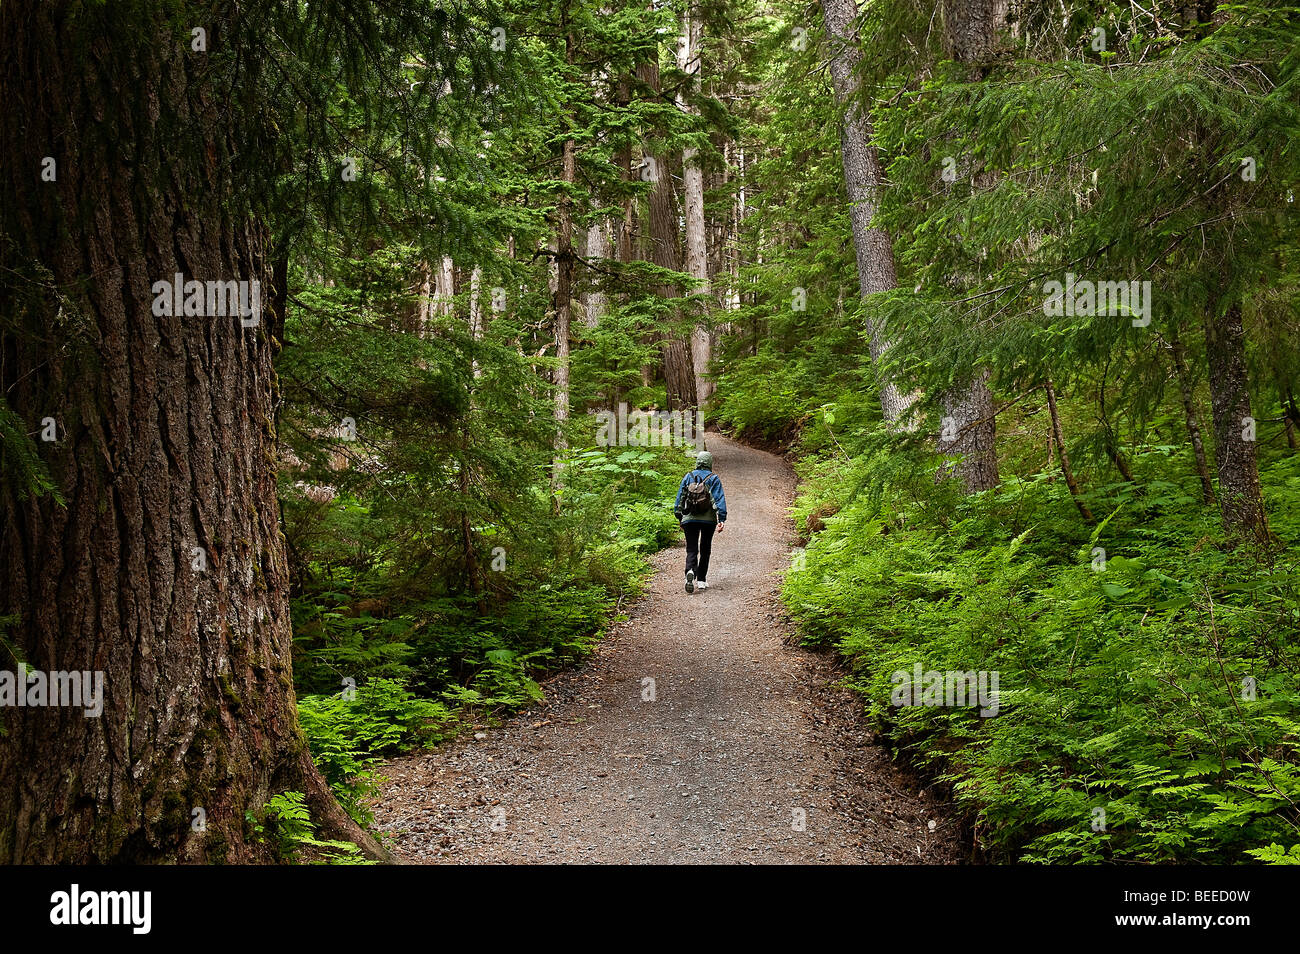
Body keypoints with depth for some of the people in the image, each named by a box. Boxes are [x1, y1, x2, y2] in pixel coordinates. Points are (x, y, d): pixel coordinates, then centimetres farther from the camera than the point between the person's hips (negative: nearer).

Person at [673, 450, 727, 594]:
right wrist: (721, 520, -13)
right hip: (708, 520, -1)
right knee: (705, 549, 14)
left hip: (690, 519, 1)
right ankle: (701, 580, 15)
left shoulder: (688, 477, 5)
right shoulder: (713, 479, -1)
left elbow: (679, 499, 7)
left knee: (691, 549, 0)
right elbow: (720, 499, -10)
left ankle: (690, 571, -29)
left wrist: (679, 518, 15)